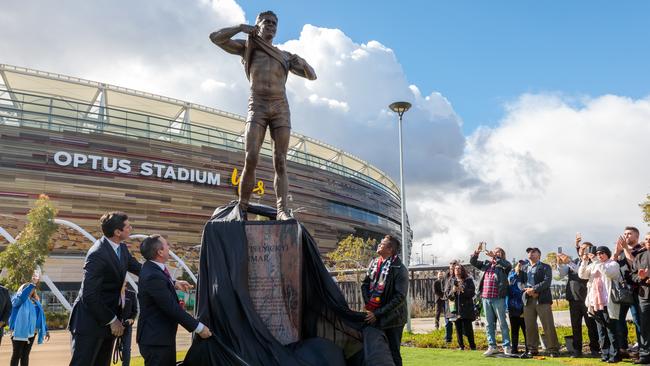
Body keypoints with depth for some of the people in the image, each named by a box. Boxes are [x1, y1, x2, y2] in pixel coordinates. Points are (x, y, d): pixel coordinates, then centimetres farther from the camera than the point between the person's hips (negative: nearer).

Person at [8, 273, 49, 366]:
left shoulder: (35, 301, 17)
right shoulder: (17, 299, 0)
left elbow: (40, 317, 20)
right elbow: (21, 296, -26)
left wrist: (45, 330, 16)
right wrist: (33, 284, -32)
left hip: (31, 332, 6)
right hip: (20, 332, -6)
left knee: (25, 355, 9)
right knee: (17, 355, -3)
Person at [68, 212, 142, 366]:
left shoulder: (122, 248, 3)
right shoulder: (97, 254, -22)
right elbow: (89, 295, -23)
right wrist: (112, 320, -16)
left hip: (108, 320, 8)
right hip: (90, 323, -8)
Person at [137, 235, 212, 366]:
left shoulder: (152, 267, 4)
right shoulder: (153, 276, -28)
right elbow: (172, 308, -27)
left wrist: (174, 283, 16)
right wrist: (198, 327, -21)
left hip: (162, 335, 10)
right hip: (156, 338, -10)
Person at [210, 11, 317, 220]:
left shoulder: (285, 56, 22)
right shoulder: (247, 47, 17)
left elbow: (312, 76, 20)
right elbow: (215, 38, 6)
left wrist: (302, 63, -1)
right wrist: (241, 27, 1)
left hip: (281, 109, 2)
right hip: (257, 108, -2)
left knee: (280, 163, -10)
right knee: (251, 160, -18)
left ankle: (282, 211, -18)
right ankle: (242, 209, -8)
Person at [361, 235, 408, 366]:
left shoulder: (399, 269, -13)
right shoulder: (374, 263, 5)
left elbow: (400, 297, -17)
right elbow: (365, 285, 11)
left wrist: (377, 313, -19)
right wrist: (368, 305, -6)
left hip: (392, 319, -6)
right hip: (373, 317, 6)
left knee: (393, 355, 2)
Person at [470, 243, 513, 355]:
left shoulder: (502, 265, -1)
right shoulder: (486, 264, 13)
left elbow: (509, 265, -22)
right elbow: (473, 262, 15)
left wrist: (495, 257, -25)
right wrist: (477, 252, -3)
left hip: (498, 299, -5)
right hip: (485, 298, 5)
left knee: (502, 323, 2)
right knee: (489, 324, 9)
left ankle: (507, 347, 7)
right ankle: (492, 346, 15)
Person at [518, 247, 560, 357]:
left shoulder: (545, 267, 7)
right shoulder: (524, 268, 20)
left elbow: (547, 281, -8)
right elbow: (520, 282, 10)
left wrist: (534, 289, -16)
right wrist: (528, 291, -8)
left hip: (542, 299, -4)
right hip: (528, 300, 4)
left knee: (548, 325, -5)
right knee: (530, 326, 4)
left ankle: (553, 349, 1)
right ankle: (532, 349, 12)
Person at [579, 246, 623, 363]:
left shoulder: (613, 264, 2)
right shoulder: (593, 265, 17)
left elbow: (608, 272, -19)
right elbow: (582, 275, 9)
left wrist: (595, 261, -19)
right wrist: (584, 261, -2)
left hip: (608, 303, -6)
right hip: (595, 303, 6)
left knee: (611, 329, -3)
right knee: (601, 330, 9)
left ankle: (614, 355, 2)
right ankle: (605, 354, 14)